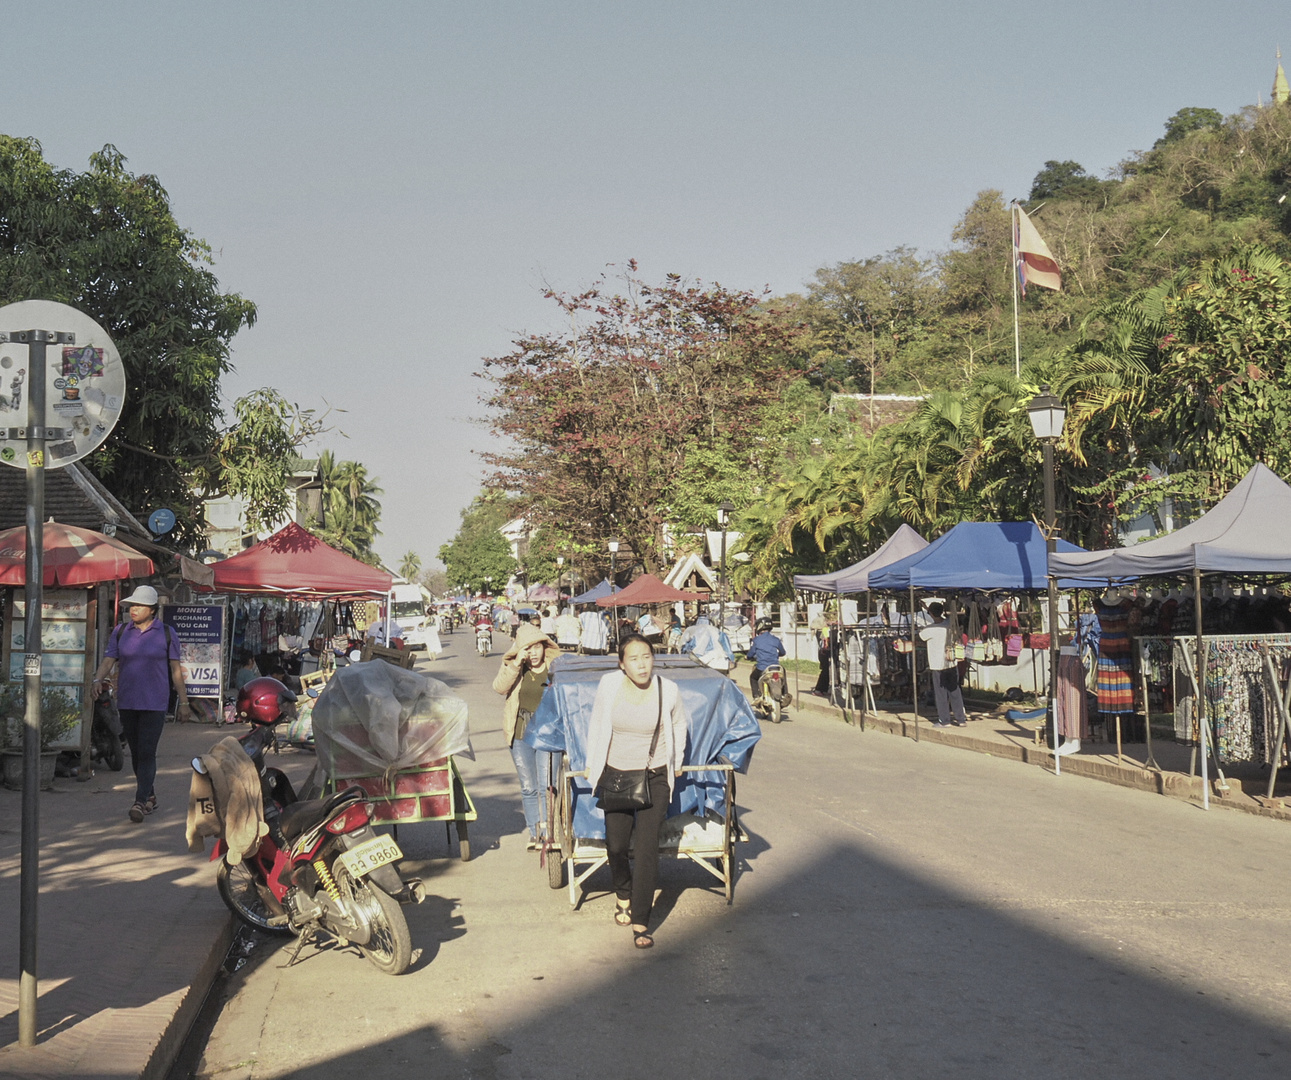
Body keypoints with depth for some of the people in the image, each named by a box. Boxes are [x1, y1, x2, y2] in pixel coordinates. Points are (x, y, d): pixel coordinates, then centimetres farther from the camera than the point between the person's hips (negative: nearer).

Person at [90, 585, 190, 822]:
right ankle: (150, 797, 26)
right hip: (127, 702, 4)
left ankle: (141, 802, -13)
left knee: (147, 752, -12)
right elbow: (108, 661, 1)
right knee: (135, 752, 11)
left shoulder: (166, 633, 0)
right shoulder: (120, 632, 6)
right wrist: (98, 679, -20)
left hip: (155, 702, -4)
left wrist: (183, 702, 3)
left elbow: (176, 669, 3)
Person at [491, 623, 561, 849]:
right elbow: (499, 687, -15)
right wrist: (516, 664, -23)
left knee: (546, 787, -7)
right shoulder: (511, 666, 2)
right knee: (528, 788, 12)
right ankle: (534, 834, 24)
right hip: (520, 735, 2)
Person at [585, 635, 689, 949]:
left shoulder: (668, 690, -11)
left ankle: (640, 923, -3)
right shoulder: (609, 685, -11)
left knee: (647, 848, -8)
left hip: (655, 777, -1)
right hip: (615, 774, 1)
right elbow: (596, 724, 7)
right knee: (616, 845, 3)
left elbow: (679, 725, 10)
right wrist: (592, 764, 12)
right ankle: (623, 894, 35)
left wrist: (676, 762, 19)